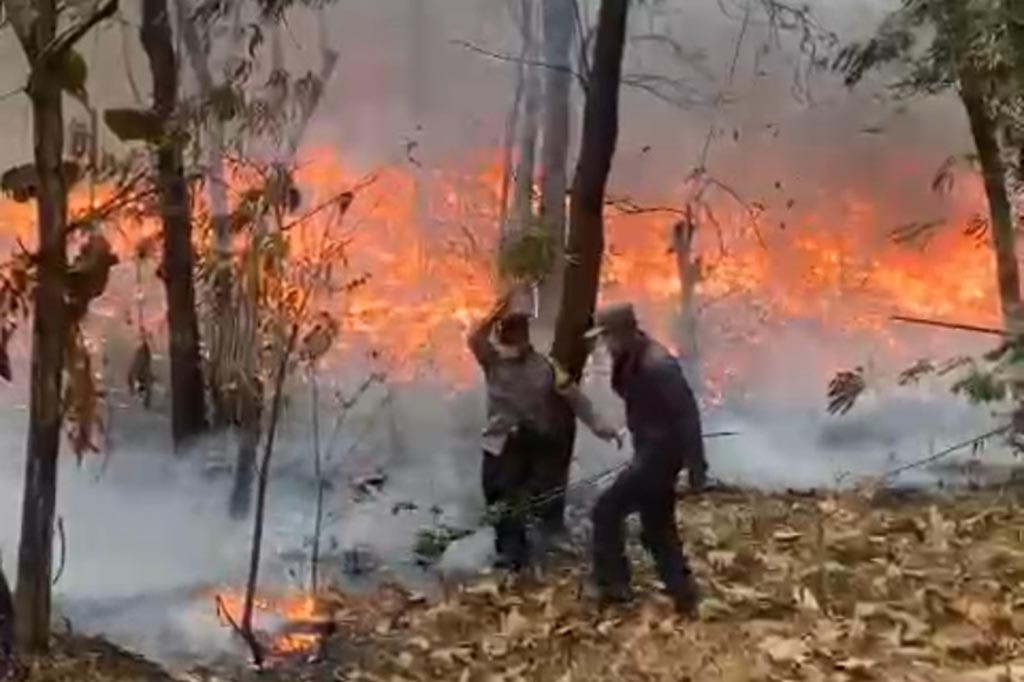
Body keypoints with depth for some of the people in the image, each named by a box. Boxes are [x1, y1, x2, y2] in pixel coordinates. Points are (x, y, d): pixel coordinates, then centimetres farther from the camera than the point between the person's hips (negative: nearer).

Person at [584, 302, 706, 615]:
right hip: (650, 450, 10)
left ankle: (612, 585, 3)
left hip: (661, 452, -10)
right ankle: (683, 596, 23)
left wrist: (695, 465, -23)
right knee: (657, 528, 15)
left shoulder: (656, 365, -24)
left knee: (608, 509, -8)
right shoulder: (631, 362, 5)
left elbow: (686, 412, -24)